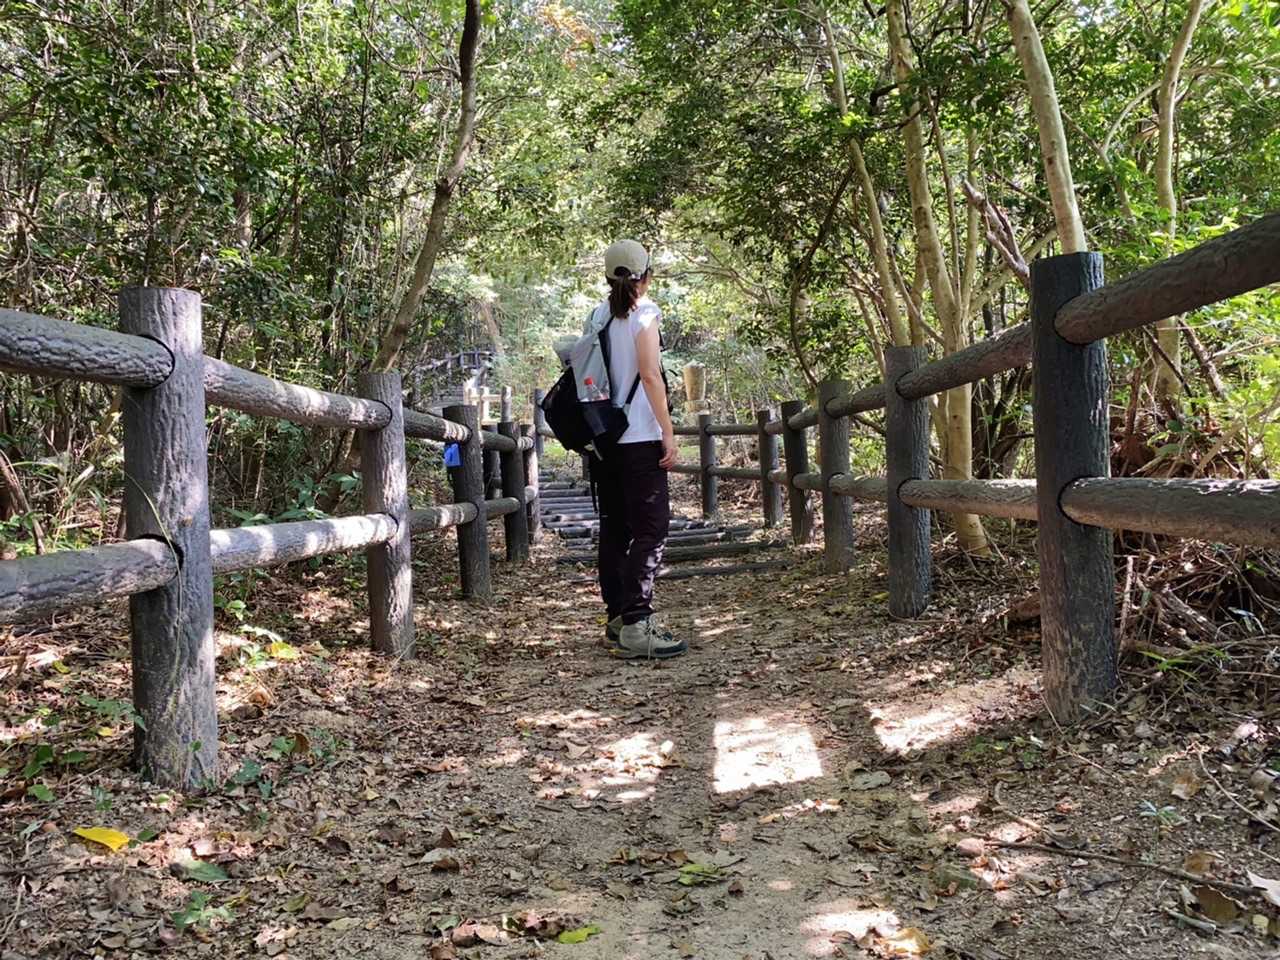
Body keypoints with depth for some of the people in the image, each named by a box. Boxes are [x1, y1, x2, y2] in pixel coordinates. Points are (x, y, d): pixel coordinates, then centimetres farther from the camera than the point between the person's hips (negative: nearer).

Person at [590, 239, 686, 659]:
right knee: (651, 529, -6)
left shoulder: (596, 316, 12)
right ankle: (636, 625, -12)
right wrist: (668, 432, -12)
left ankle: (617, 618, 18)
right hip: (639, 437, -7)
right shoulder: (643, 312, -6)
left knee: (615, 529, 12)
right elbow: (650, 375, -14)